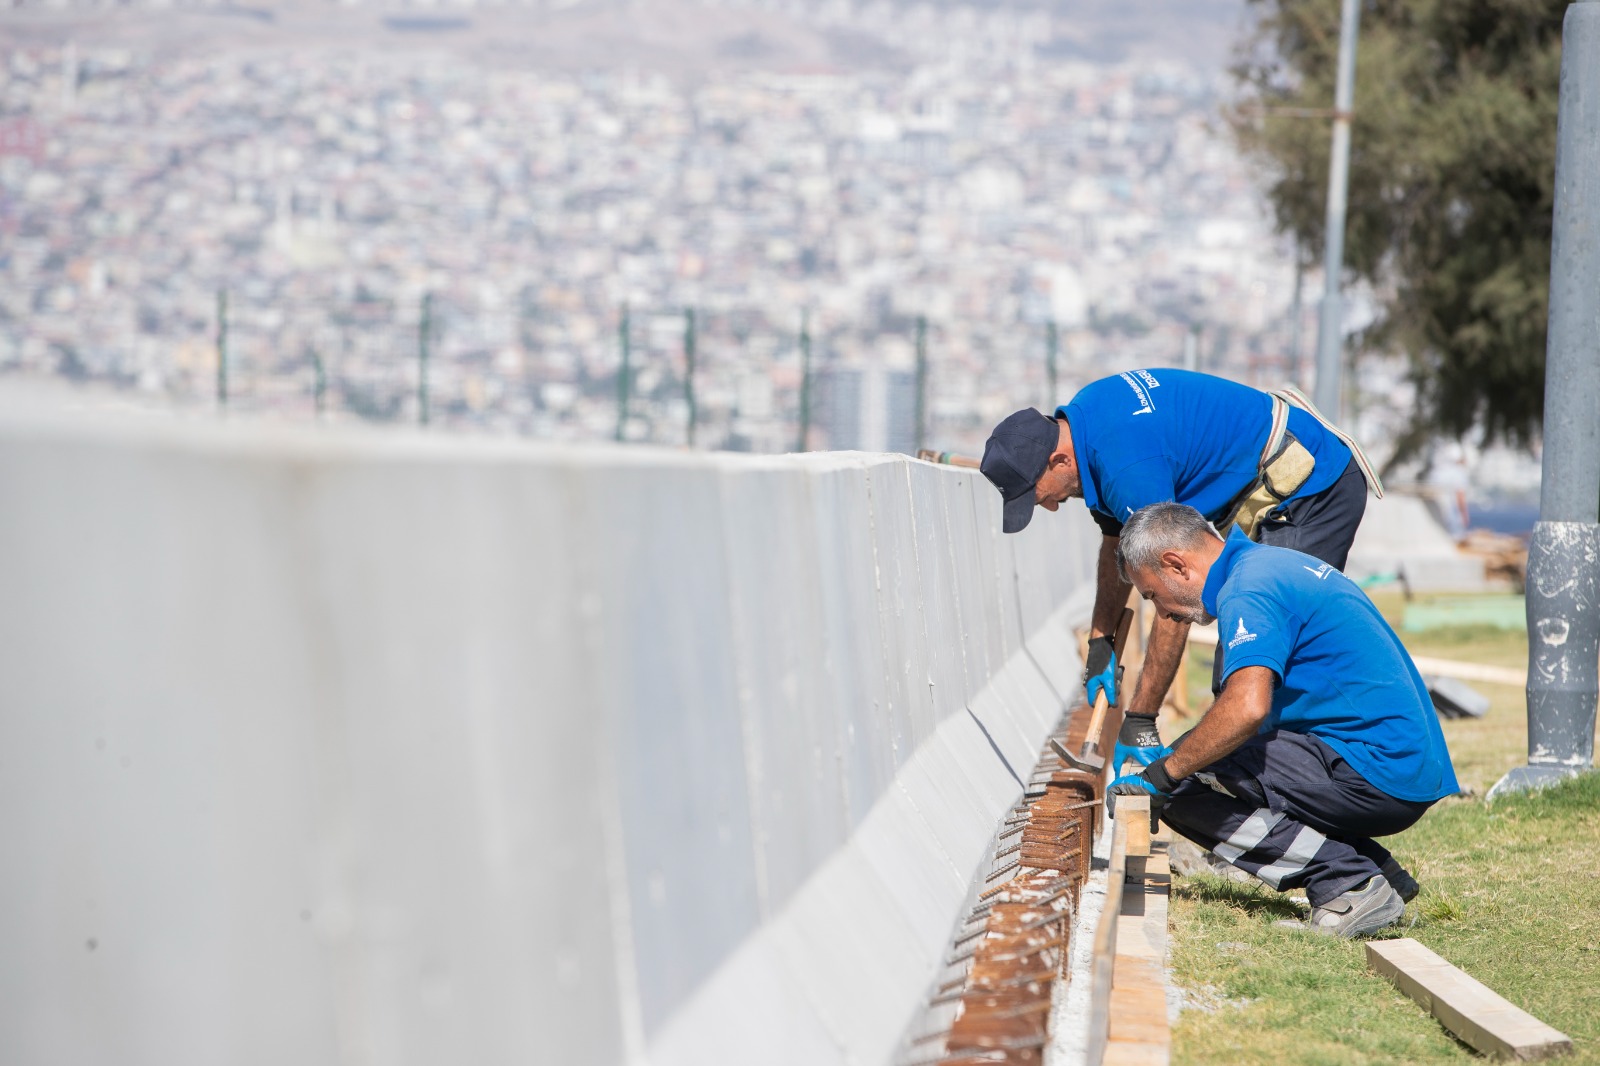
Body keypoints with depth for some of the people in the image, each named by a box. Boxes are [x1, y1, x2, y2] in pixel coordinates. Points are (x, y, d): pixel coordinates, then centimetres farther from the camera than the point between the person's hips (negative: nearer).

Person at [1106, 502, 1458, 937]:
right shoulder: (1274, 562, 19)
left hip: (1372, 776, -10)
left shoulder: (1247, 591, -13)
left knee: (1184, 791, -11)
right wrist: (1178, 751, 23)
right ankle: (1376, 871, 10)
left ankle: (1349, 883, -13)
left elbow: (1247, 707, -28)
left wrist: (1163, 773, -17)